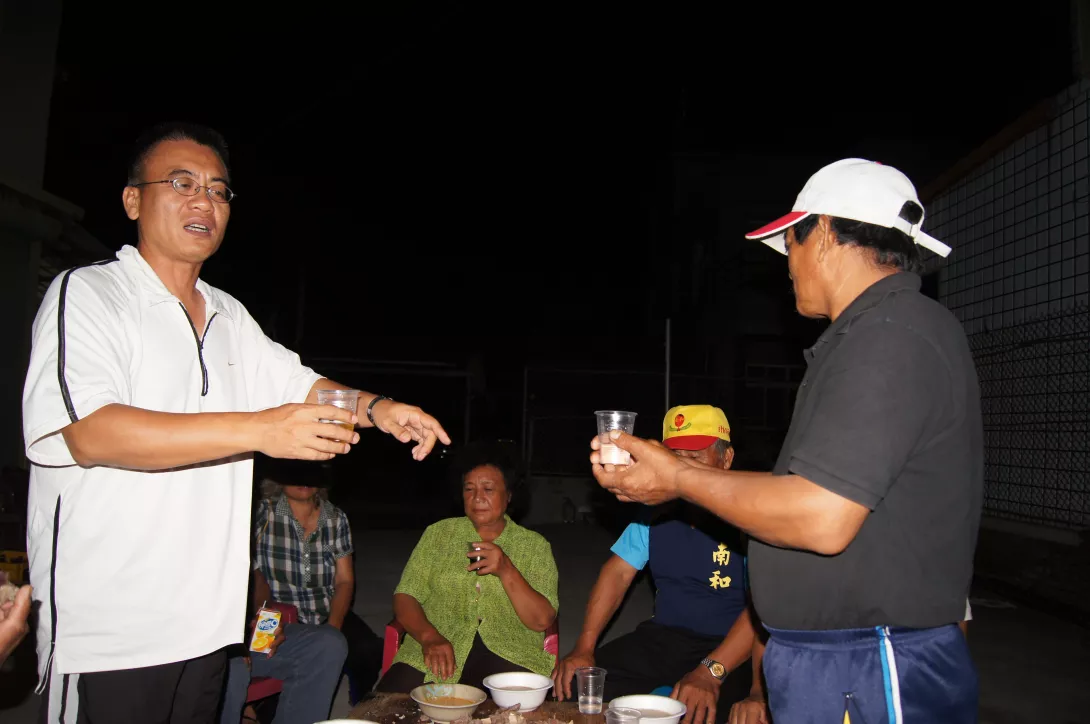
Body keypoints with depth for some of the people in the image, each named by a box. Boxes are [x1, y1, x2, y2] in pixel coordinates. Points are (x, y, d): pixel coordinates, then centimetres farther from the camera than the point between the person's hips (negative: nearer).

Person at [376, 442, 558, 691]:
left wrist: (506, 571, -15)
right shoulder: (438, 533, 14)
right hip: (440, 651, 1)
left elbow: (542, 621, 1)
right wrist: (430, 636, -13)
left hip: (510, 654, -1)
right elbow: (404, 597, 8)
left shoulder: (535, 546, 9)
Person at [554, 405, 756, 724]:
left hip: (730, 649, -5)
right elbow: (618, 572, 5)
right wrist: (584, 647, -7)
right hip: (661, 638, 6)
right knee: (572, 686, -10)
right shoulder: (656, 509, 5)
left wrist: (710, 673, -31)